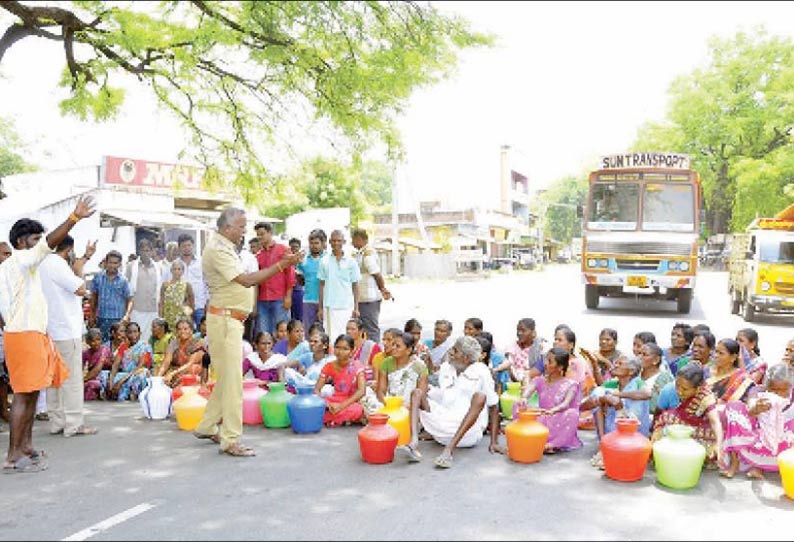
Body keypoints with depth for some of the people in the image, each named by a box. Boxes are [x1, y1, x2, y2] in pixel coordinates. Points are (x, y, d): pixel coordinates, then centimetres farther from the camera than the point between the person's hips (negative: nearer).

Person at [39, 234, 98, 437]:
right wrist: (79, 269, -4)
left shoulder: (45, 264, 14)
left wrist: (85, 257, 32)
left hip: (51, 329, 10)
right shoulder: (58, 264, -15)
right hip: (67, 330, -10)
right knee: (72, 378, -5)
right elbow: (81, 289, -18)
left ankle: (57, 422, 17)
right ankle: (74, 424, -1)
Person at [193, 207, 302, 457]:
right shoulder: (217, 249, -16)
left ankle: (207, 426, 29)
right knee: (232, 379, -7)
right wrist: (280, 265, -24)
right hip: (224, 319, -10)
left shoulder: (225, 248, 17)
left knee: (226, 377, 17)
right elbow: (245, 280, -23)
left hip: (231, 320, 10)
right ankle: (231, 440, -1)